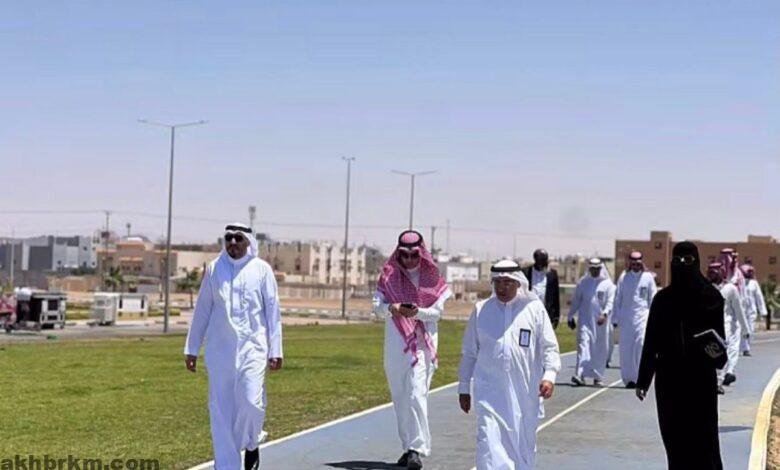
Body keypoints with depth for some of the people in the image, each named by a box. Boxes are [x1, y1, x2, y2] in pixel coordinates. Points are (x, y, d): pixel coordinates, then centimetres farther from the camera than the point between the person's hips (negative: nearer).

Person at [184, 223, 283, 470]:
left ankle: (251, 443, 16)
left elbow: (273, 311, 5)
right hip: (219, 348, 2)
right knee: (220, 410, 1)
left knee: (251, 402, -14)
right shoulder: (214, 269, 7)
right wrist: (191, 349, 11)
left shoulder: (261, 269, 3)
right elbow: (202, 309, 12)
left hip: (252, 347, -2)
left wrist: (275, 350, 0)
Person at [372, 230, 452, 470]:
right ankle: (409, 446, 20)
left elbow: (437, 311, -4)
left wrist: (417, 312, -23)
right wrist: (392, 308, -22)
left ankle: (417, 450, -16)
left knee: (416, 395, -15)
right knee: (400, 398, 9)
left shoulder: (432, 278, 3)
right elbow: (377, 306, 0)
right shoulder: (389, 276, 9)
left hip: (422, 343, -3)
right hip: (395, 344, 3)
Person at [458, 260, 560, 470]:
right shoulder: (481, 310, 6)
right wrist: (464, 387, 13)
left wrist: (549, 375, -15)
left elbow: (549, 347, 2)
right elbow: (469, 352, 13)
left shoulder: (534, 309, 2)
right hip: (489, 391, 0)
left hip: (524, 392, 0)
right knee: (489, 443, -13)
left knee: (523, 446, 12)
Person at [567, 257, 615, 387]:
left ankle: (597, 377, 15)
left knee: (601, 350, 5)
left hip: (601, 322, 0)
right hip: (584, 320, 0)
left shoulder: (608, 284, 2)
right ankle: (580, 374, -22)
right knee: (583, 345, -13)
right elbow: (576, 301, 14)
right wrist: (571, 317, 14)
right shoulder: (582, 283, 8)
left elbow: (610, 301, -6)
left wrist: (605, 314, -22)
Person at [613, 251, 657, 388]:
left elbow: (653, 299, 9)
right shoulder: (623, 277, 8)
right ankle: (628, 378, 9)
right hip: (626, 318, 1)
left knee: (641, 347, -12)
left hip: (642, 316, -1)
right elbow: (618, 298, 12)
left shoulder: (648, 278, 6)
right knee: (626, 349, 1)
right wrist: (615, 318, 9)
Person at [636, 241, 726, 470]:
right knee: (675, 438, 3)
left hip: (701, 376, -2)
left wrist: (718, 356, -22)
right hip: (669, 377, 2)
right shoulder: (663, 298, 6)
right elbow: (651, 341, 7)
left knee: (703, 436, -3)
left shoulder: (711, 296, 1)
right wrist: (643, 380, 4)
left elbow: (718, 336, 1)